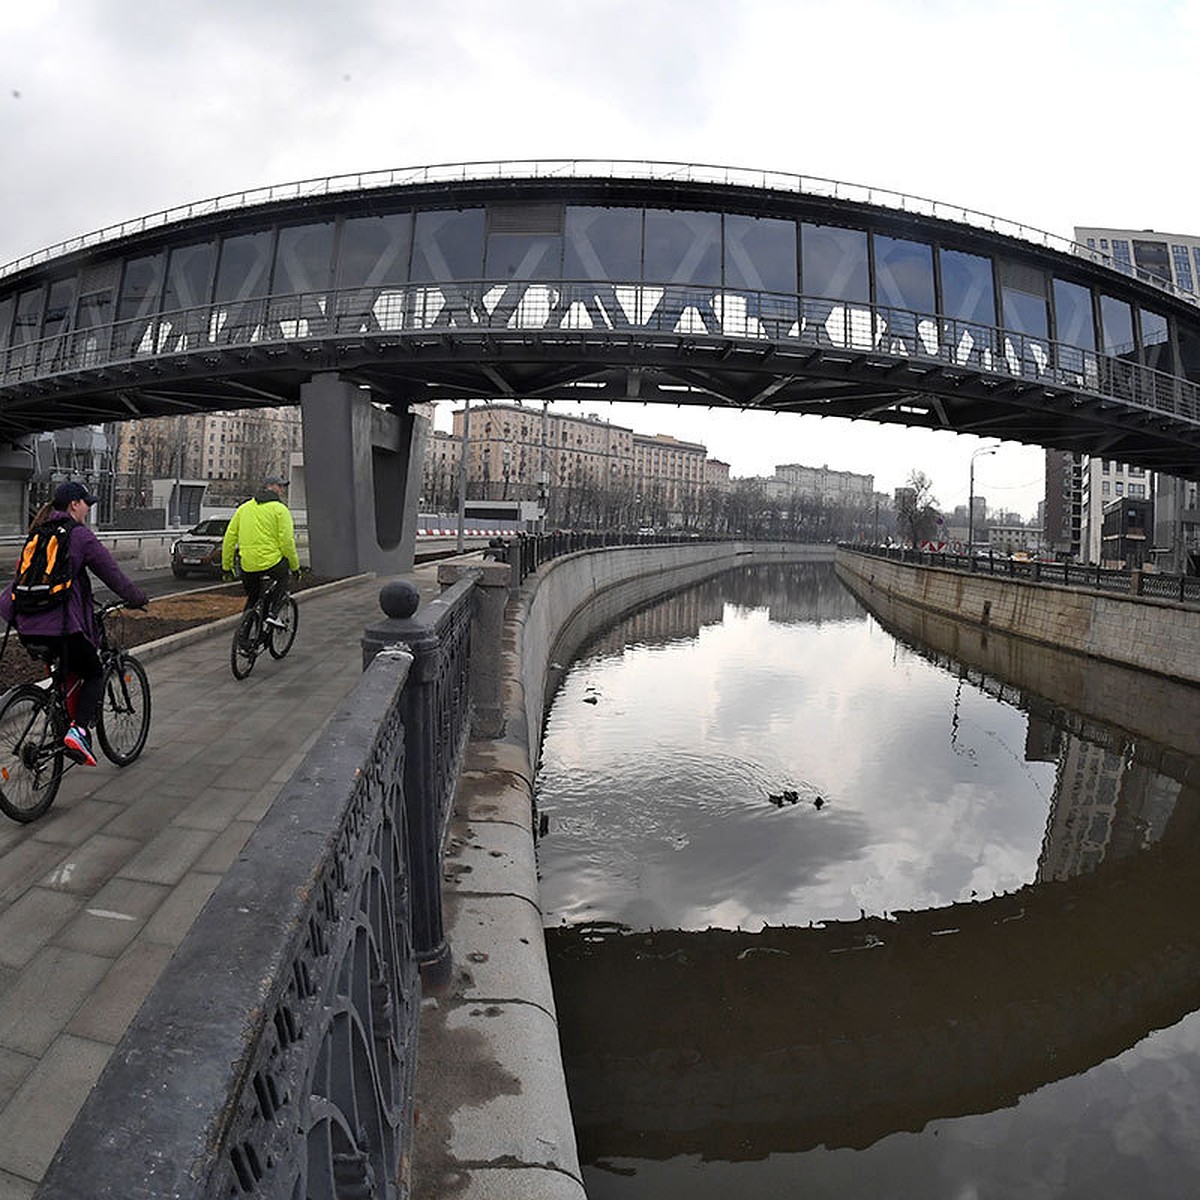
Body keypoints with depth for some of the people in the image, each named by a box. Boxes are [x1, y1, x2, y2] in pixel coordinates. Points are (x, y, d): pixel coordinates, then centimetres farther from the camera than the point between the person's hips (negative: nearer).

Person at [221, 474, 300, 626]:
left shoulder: (244, 507, 14)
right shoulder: (280, 509, -2)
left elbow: (229, 537, 12)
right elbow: (286, 541, -8)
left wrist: (226, 565, 18)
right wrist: (295, 566, 3)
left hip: (247, 566, 5)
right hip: (271, 561, -4)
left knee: (252, 598, 25)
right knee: (282, 579, 26)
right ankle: (273, 614, 9)